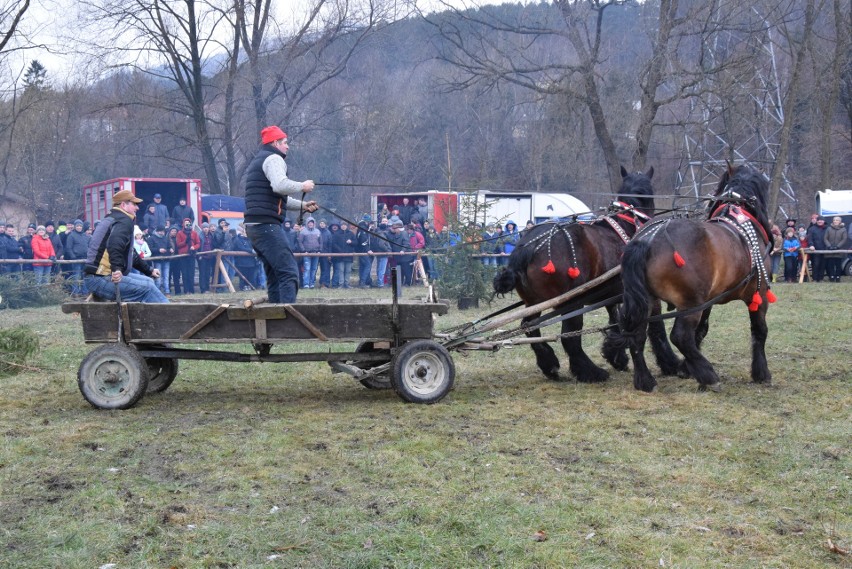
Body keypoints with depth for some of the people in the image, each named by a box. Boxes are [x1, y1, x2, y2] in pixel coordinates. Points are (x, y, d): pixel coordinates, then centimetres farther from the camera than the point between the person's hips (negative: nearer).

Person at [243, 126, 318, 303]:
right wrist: (302, 187, -9)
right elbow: (280, 185, -25)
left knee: (275, 275, 13)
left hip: (253, 226, 10)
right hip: (267, 225, -10)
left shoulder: (257, 161, 27)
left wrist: (302, 205, 22)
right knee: (288, 271, -15)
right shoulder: (273, 159, -5)